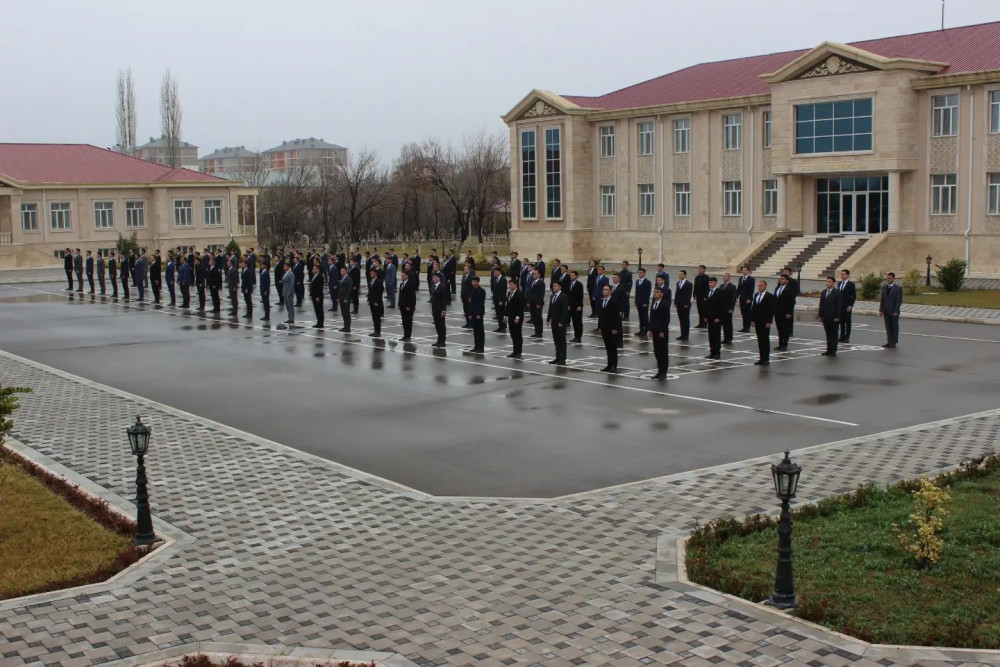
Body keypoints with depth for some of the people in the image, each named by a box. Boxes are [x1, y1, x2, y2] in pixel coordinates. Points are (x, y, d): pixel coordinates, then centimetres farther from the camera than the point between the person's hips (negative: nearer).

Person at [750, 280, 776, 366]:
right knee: (760, 340, 7)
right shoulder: (756, 295, 12)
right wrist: (752, 319, 8)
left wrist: (769, 322, -15)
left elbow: (772, 310, -11)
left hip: (765, 322, -6)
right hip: (757, 322, 6)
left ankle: (766, 359, 2)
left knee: (765, 340, -2)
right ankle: (761, 358, 11)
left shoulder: (770, 297, -8)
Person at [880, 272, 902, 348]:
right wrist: (881, 310, 5)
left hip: (893, 312, -5)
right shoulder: (884, 288, 11)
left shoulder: (898, 288, -7)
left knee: (894, 327, 3)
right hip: (886, 312, 5)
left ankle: (894, 342, 7)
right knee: (888, 327, 8)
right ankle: (889, 341, 13)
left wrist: (896, 311, -16)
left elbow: (899, 301, -11)